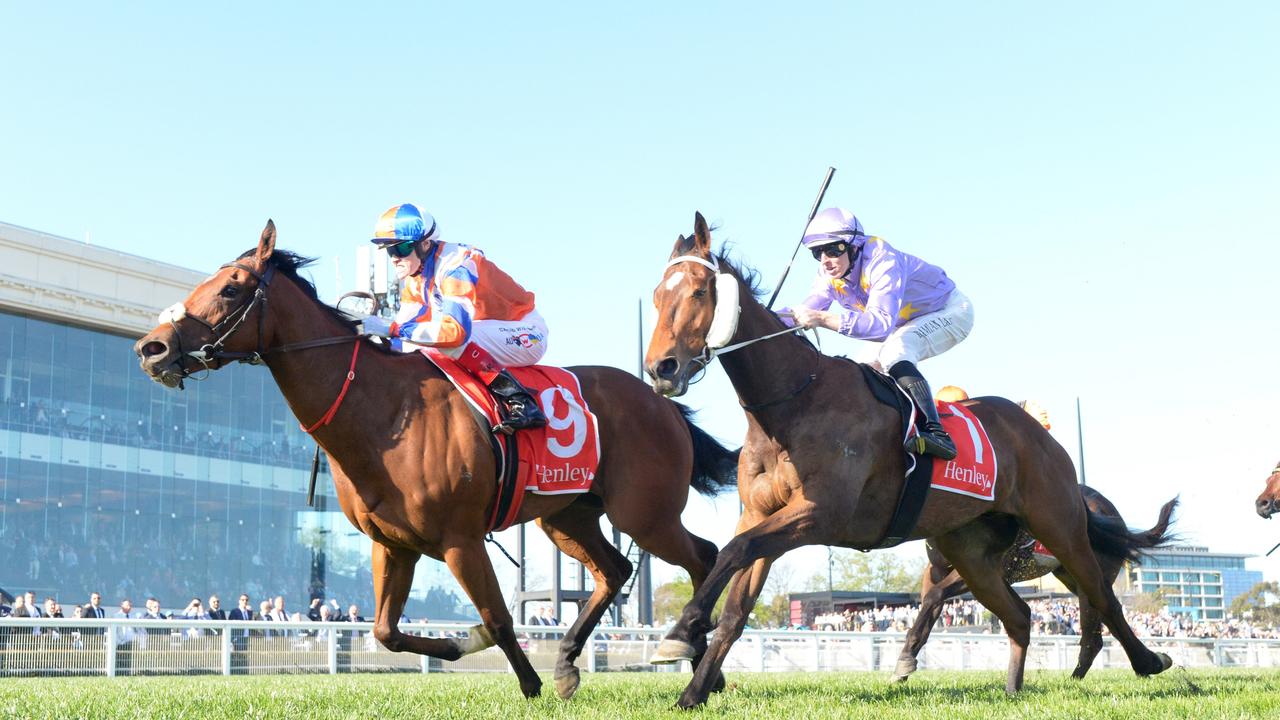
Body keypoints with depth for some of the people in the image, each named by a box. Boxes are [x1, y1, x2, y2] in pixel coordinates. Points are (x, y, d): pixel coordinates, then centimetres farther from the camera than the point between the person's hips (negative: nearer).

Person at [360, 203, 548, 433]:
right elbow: (405, 323, 2)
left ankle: (520, 402, -34)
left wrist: (391, 328, -38)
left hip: (526, 335, -9)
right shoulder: (415, 278, 2)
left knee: (451, 339, -33)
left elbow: (455, 329, -39)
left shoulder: (456, 266, -26)